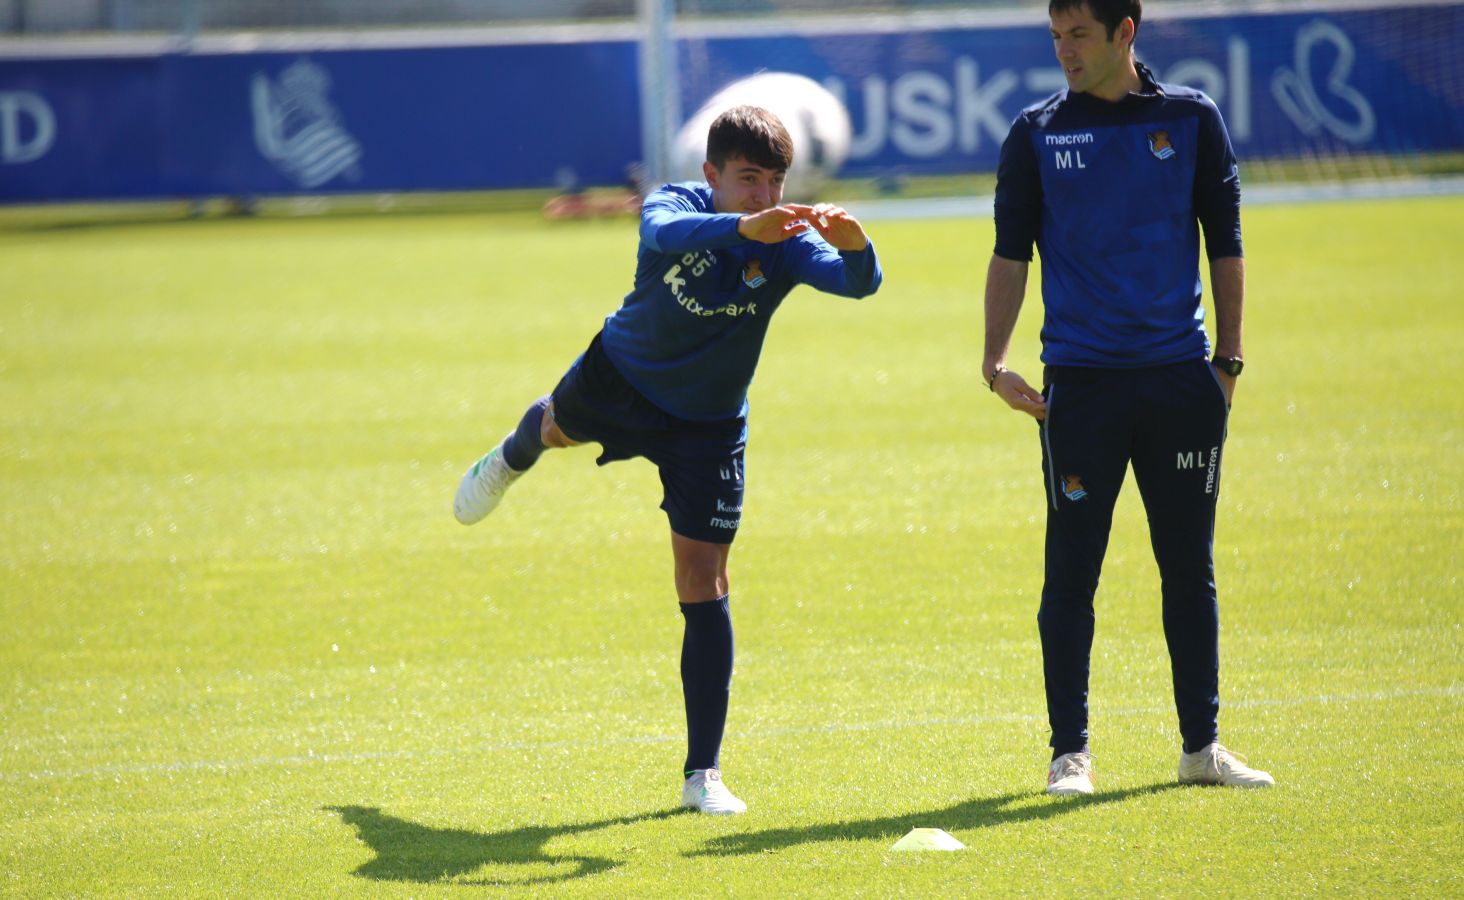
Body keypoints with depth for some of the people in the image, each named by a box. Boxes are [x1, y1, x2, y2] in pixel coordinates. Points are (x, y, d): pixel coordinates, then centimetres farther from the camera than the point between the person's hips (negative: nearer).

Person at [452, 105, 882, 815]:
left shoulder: (787, 243, -27)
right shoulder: (676, 204, -29)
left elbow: (856, 281, -45)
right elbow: (671, 235, -54)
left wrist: (854, 247, -68)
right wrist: (745, 227, -73)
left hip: (707, 427, -1)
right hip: (620, 379, 1)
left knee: (704, 584, -7)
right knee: (558, 424, 35)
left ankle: (702, 775, 0)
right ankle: (511, 460, 78)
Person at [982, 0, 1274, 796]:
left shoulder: (1191, 120, 5)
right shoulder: (1037, 134, 4)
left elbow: (1225, 245, 9)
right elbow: (1011, 254, 5)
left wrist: (1226, 362, 6)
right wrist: (996, 363, -5)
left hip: (1182, 378, 1)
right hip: (1080, 384, -1)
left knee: (1190, 568, 6)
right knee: (1071, 570, -1)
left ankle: (1201, 745, 15)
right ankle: (1070, 752, 5)